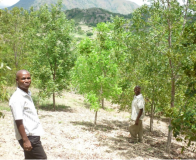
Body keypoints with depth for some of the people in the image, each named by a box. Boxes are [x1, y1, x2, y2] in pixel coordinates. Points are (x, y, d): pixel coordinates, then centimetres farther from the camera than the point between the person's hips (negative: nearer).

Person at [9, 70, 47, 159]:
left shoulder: (27, 95, 12)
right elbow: (18, 121, -21)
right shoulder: (17, 98, -17)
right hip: (29, 137, -9)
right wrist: (25, 140, -22)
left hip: (33, 135, 9)